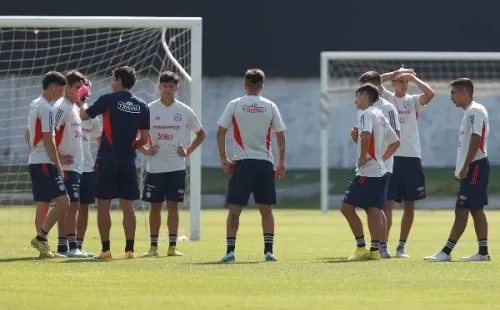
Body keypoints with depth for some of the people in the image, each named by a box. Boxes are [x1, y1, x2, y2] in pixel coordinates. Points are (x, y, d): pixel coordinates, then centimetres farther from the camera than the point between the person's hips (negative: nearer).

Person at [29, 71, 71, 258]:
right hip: (45, 163, -10)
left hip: (34, 162, 10)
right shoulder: (45, 108, -14)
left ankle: (44, 249, 8)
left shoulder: (34, 105, 15)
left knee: (42, 206, 9)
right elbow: (48, 141, -17)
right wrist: (58, 165, -13)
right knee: (64, 202, -14)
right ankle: (41, 238, -16)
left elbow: (29, 135, 24)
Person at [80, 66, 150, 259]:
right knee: (127, 206, 7)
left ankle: (105, 249, -1)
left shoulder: (109, 100, -6)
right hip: (128, 162, 4)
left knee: (103, 204, 2)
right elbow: (144, 139, 7)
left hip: (107, 161, -4)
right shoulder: (142, 106, 5)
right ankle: (129, 249, 2)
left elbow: (84, 115, 5)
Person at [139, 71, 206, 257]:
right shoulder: (149, 110, 0)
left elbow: (201, 134, 14)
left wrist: (188, 151, 3)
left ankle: (172, 246, 1)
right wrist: (144, 150, -3)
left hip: (176, 167, 0)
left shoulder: (184, 111, 1)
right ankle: (153, 246, 9)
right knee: (155, 206, 4)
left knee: (173, 205, -2)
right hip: (155, 167, 0)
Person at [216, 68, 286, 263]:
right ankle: (269, 251, 4)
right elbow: (280, 136, 5)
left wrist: (223, 158, 3)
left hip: (242, 162, -1)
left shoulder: (234, 105, 0)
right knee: (266, 209, 9)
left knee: (234, 209, 0)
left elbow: (220, 132, -3)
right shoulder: (270, 107, 4)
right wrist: (281, 162, 11)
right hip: (265, 163, 2)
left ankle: (230, 251, -8)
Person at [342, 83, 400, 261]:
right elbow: (395, 142, 25)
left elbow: (366, 135, -28)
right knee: (374, 211, 6)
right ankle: (374, 250, 1)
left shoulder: (366, 114, -9)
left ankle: (361, 247, -9)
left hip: (367, 171, -9)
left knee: (347, 207, -7)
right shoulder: (381, 116, 19)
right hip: (380, 170, 9)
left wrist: (362, 157, -18)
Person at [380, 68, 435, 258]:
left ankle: (402, 246, 13)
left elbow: (430, 94, -10)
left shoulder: (413, 101, 9)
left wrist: (413, 78, 0)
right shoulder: (386, 98, 8)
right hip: (390, 156, -2)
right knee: (388, 202, -5)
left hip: (412, 157, 2)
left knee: (409, 204, 5)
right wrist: (393, 74, 0)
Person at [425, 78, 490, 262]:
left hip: (475, 166, -11)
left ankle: (446, 252, -14)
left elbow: (476, 139, -21)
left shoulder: (475, 111, -14)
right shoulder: (470, 112, 18)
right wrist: (462, 169, 19)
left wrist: (466, 166, -23)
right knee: (476, 210, 10)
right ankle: (483, 252, 11)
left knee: (461, 211, -11)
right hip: (473, 168, 11)